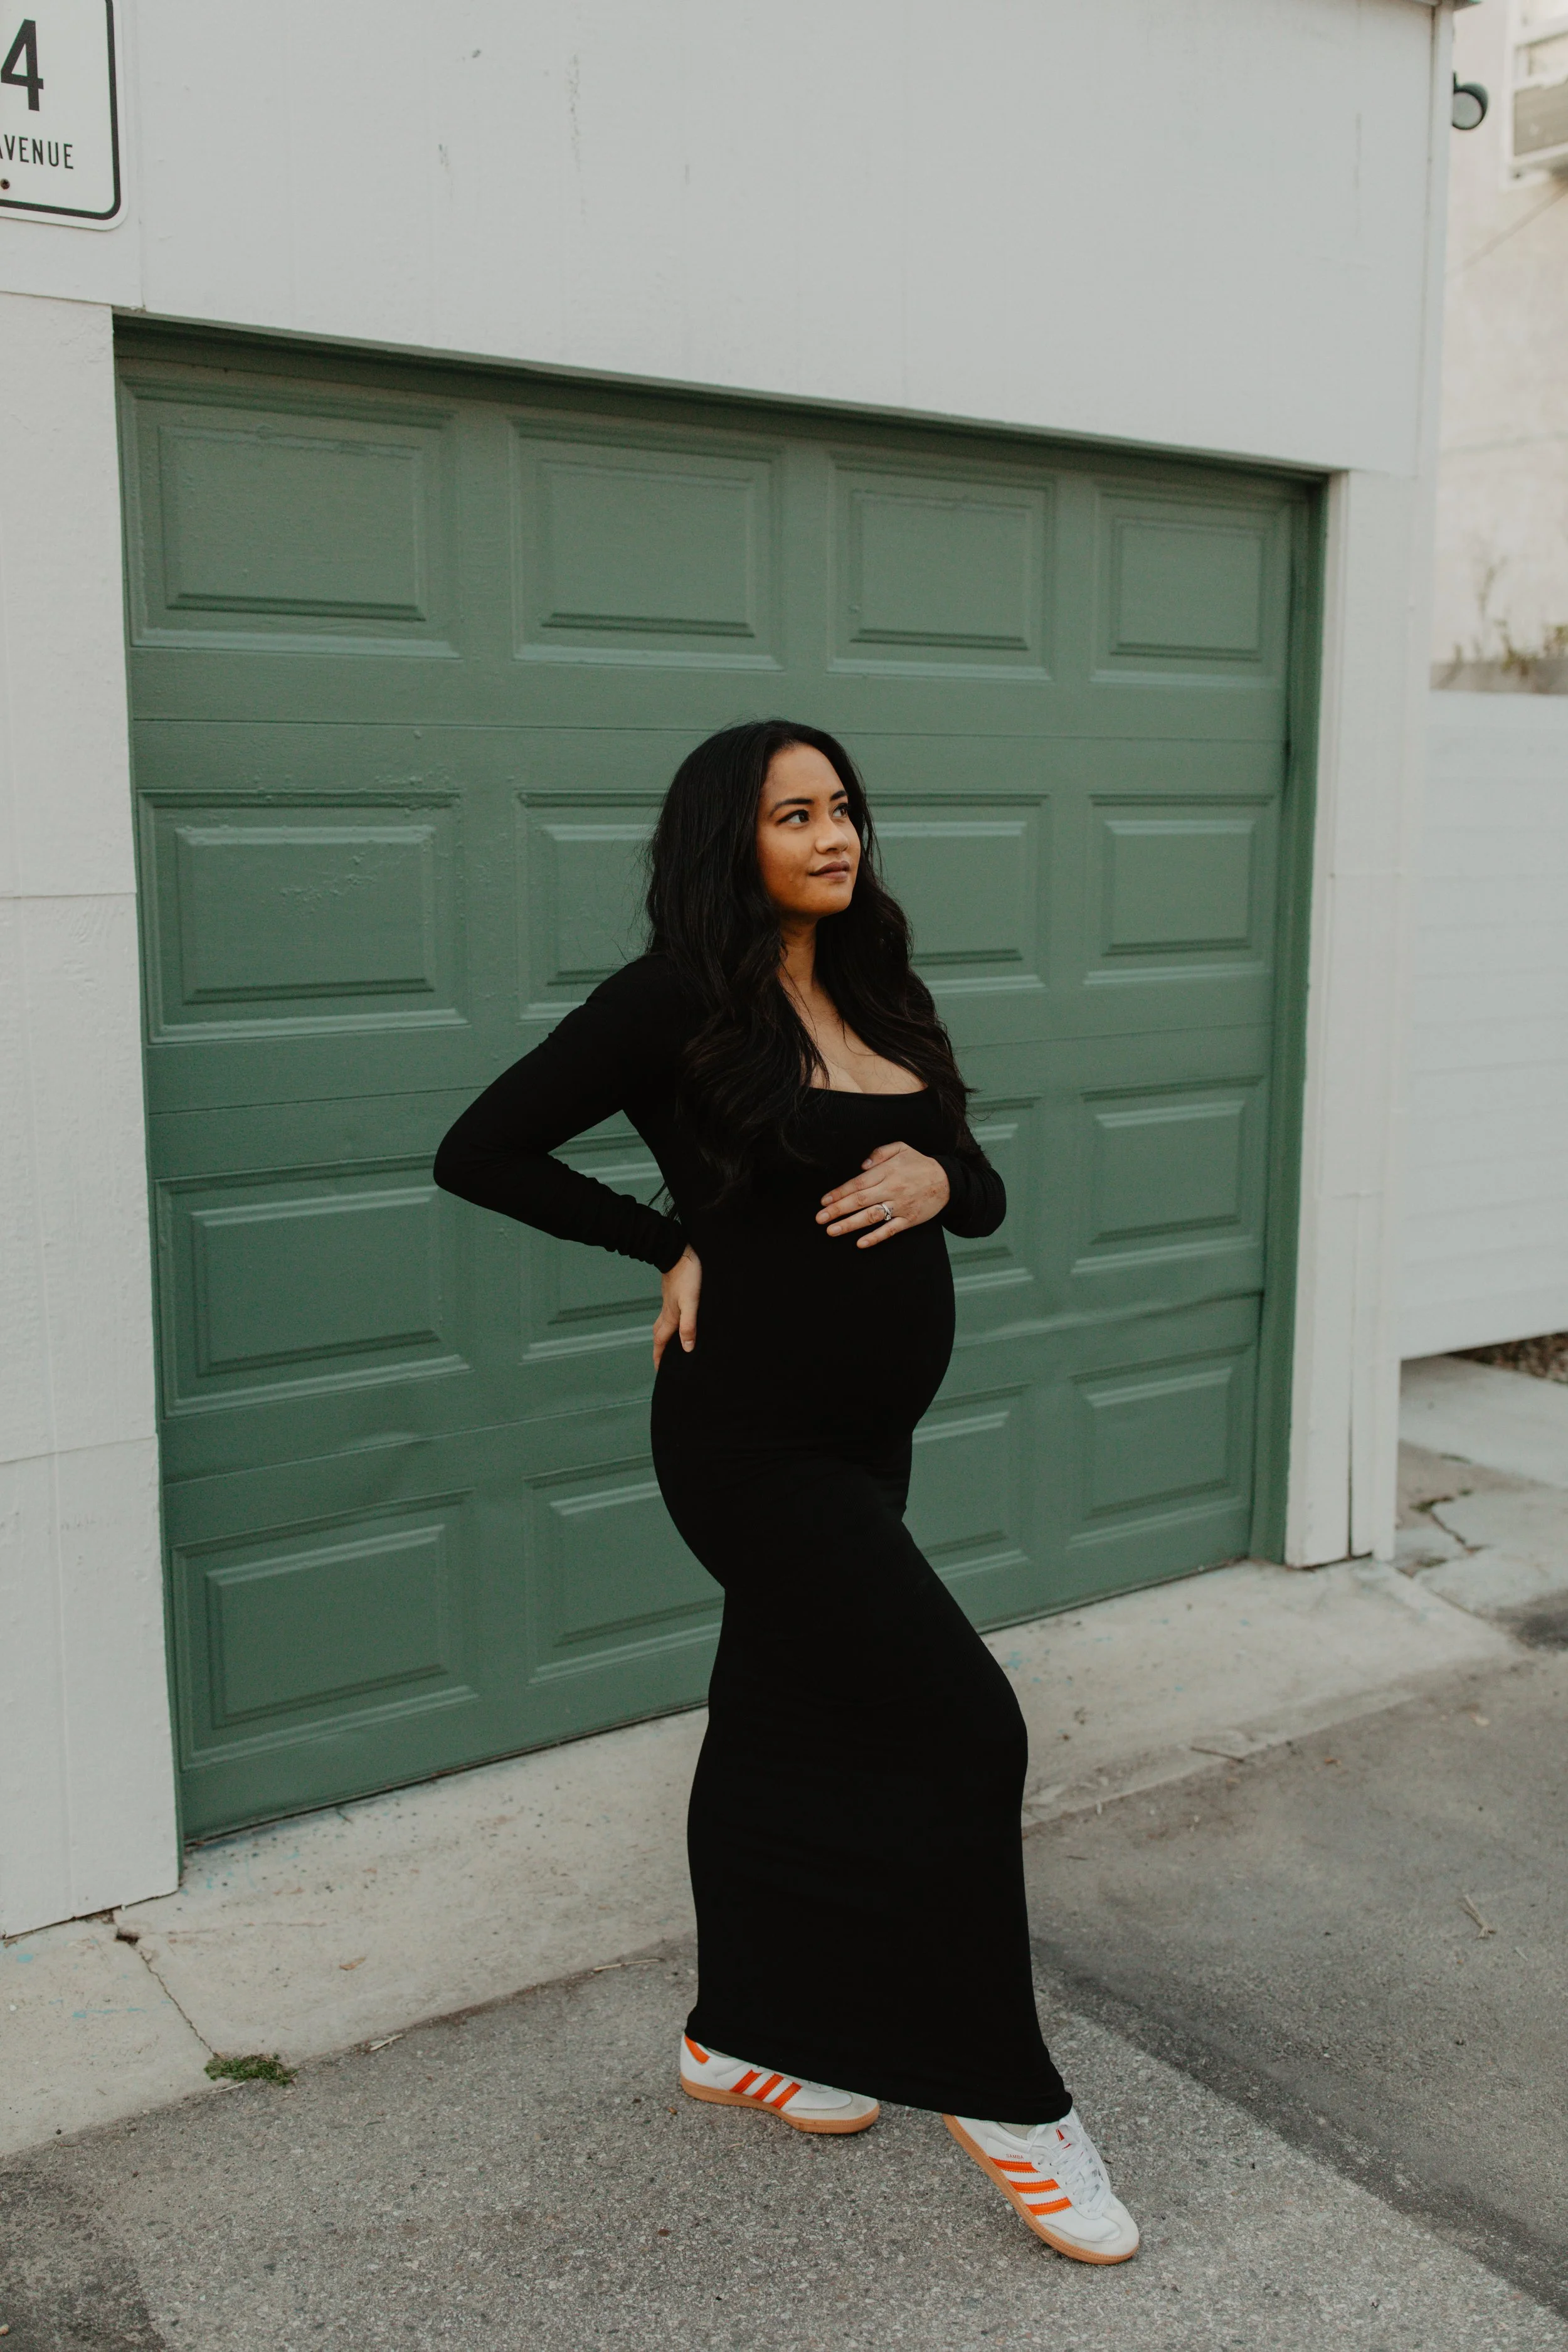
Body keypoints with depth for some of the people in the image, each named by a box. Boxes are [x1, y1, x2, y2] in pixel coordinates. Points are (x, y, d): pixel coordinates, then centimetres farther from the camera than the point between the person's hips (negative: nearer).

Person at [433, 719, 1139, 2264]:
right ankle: (1001, 2092, 12)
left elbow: (982, 1190, 15)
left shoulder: (873, 997, 10)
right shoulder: (680, 1004, -12)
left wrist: (936, 1177, -9)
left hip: (864, 1437, 8)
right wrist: (679, 1244, -10)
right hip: (756, 1440, -7)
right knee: (962, 1727, -7)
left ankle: (738, 2037, 37)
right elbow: (480, 1151, -12)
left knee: (786, 1727, 18)